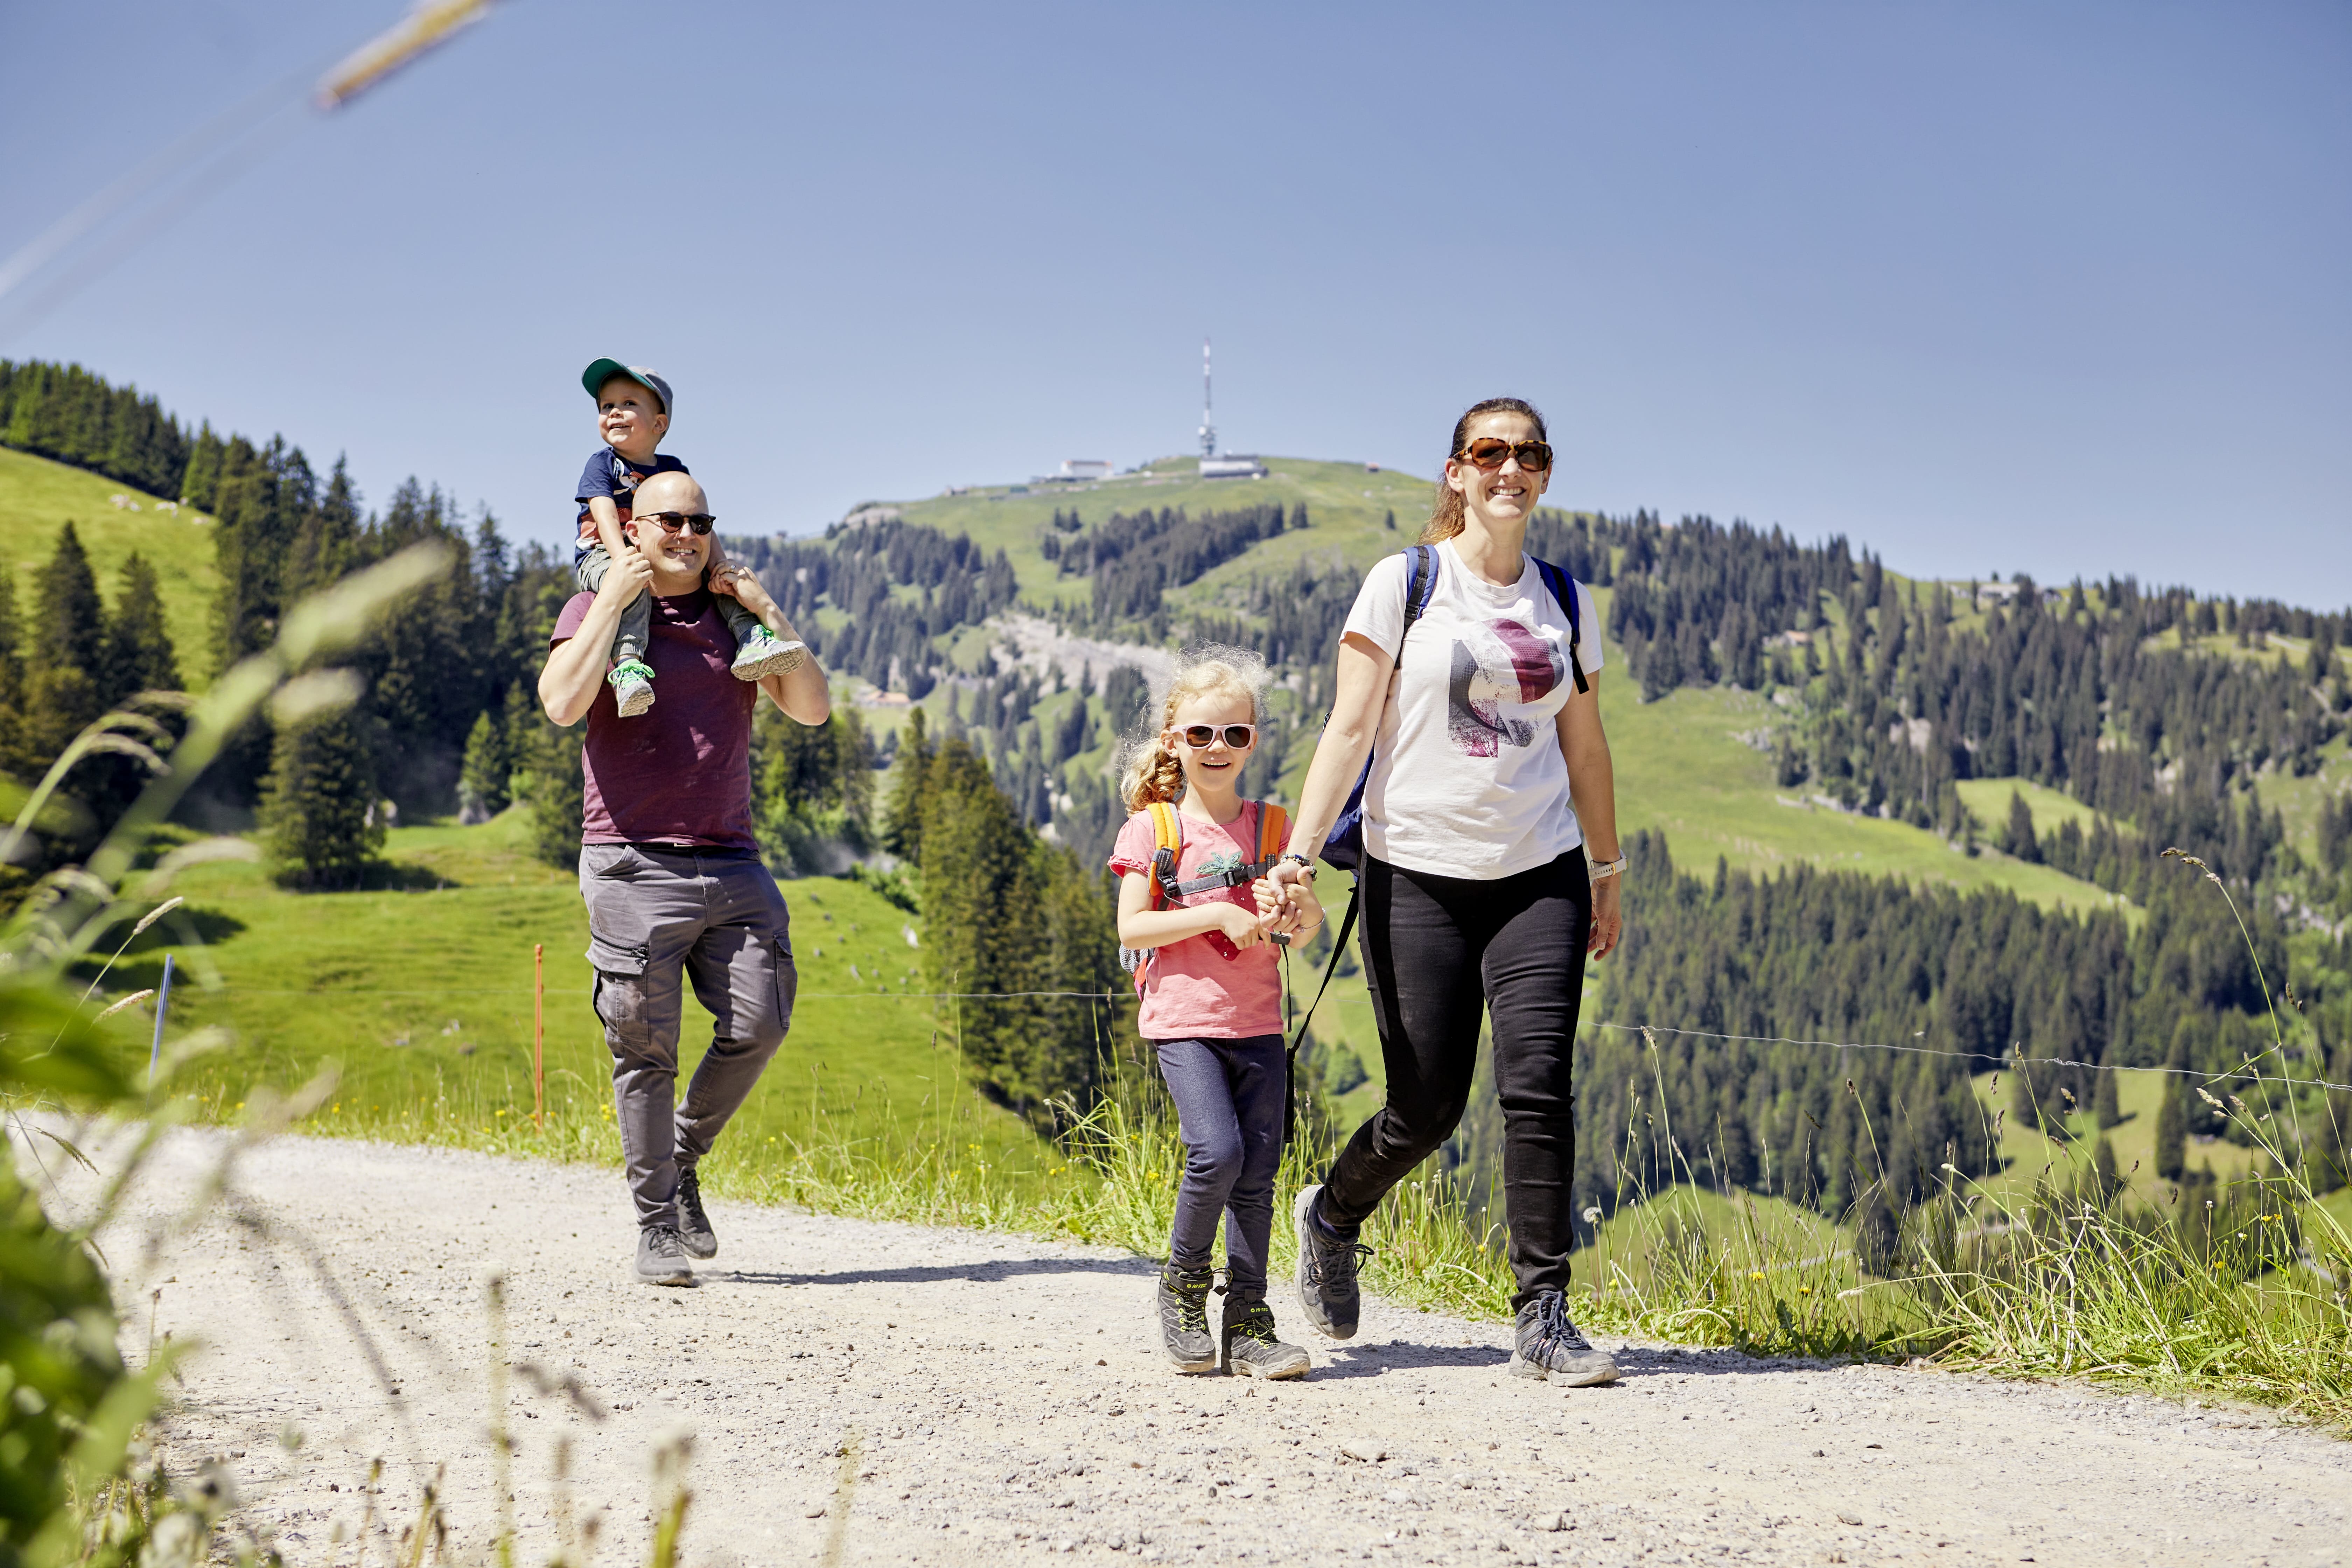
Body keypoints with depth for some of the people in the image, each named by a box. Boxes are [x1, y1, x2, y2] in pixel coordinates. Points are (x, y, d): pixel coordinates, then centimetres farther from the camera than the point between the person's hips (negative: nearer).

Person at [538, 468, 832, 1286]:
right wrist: (613, 600, -10)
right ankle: (657, 1225, 8)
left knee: (758, 1022, -7)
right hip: (633, 865, -3)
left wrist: (767, 610, -2)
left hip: (731, 864, 3)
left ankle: (683, 1156, 18)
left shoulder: (735, 615, 15)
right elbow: (563, 704, -14)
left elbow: (813, 708, 4)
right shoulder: (595, 611, 5)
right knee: (644, 1050, -2)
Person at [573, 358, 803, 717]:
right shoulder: (602, 463, 0)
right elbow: (606, 515, -15)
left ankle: (751, 640, -22)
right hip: (600, 557, -5)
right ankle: (626, 665, -55)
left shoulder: (673, 469, 13)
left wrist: (718, 561, -15)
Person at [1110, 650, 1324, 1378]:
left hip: (1258, 1023, 4)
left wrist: (1292, 914, -10)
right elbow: (1132, 928, -7)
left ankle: (1247, 1324, 9)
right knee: (1217, 1152, -19)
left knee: (1258, 1170, 0)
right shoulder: (1152, 828, 0)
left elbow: (1312, 920, 14)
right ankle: (1181, 1285, 5)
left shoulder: (1270, 827, 10)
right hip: (1184, 1021, -4)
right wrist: (1218, 915, -16)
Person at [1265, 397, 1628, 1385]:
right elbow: (1350, 727, -5)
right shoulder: (1404, 584, -1)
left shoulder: (1566, 603, 9)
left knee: (1537, 1085, -11)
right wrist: (1300, 851, -15)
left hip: (1538, 876, 3)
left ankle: (1543, 1321, -5)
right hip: (1419, 875, -3)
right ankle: (1332, 1216, 32)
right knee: (1427, 1108, 0)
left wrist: (1606, 871, 21)